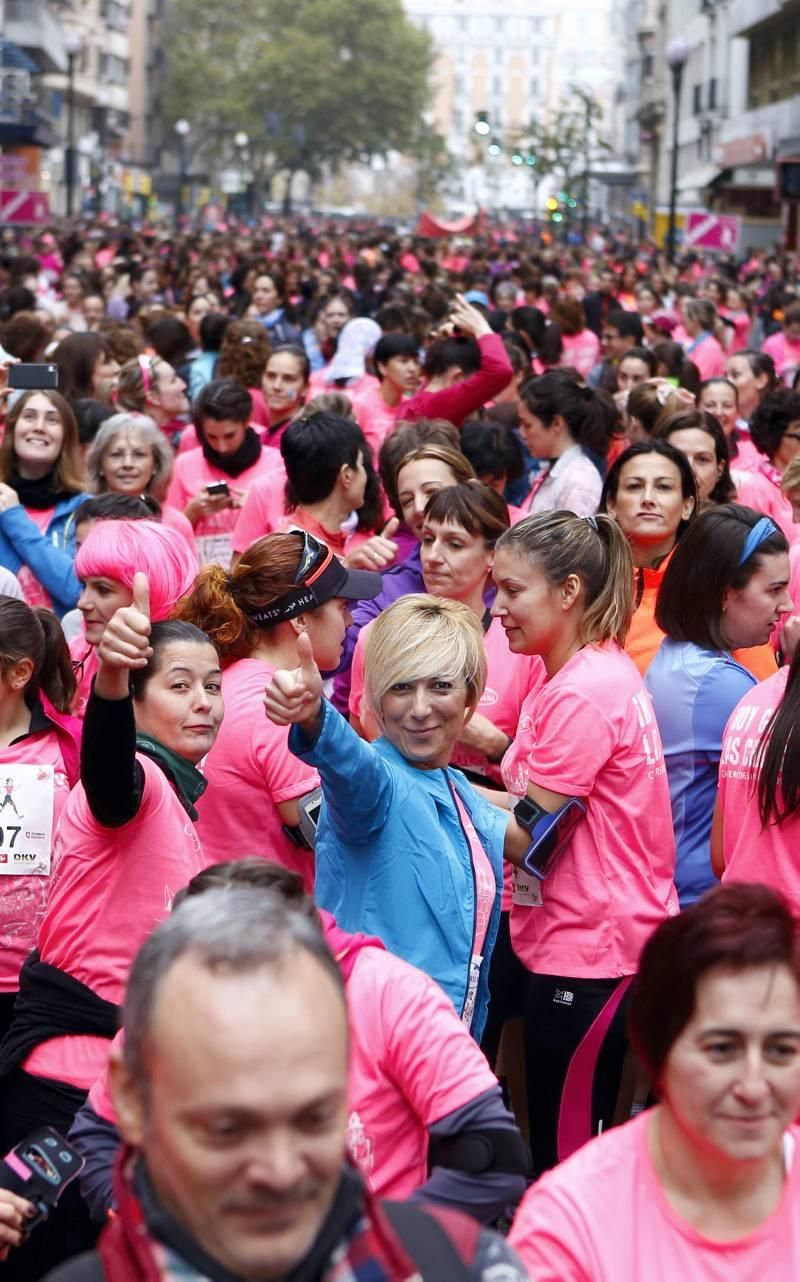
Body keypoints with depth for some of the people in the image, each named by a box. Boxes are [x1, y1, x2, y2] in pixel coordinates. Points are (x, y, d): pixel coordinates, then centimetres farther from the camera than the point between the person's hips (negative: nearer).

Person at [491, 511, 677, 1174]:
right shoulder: (601, 669, 12)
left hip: (587, 951, -10)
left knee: (566, 1158, -2)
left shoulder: (582, 694, -19)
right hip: (588, 939, 10)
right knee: (573, 1150, 16)